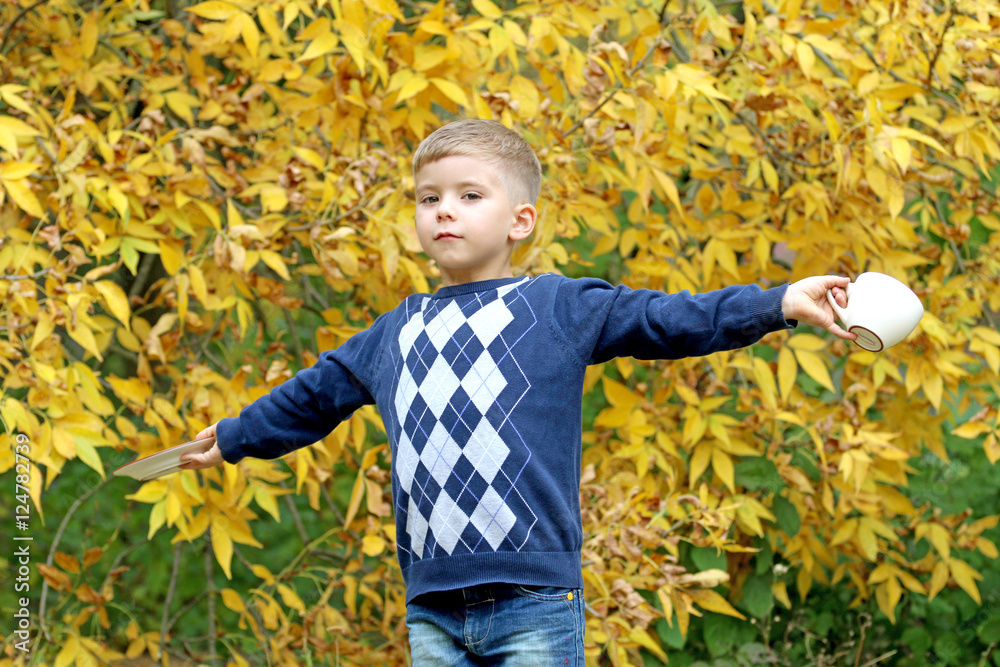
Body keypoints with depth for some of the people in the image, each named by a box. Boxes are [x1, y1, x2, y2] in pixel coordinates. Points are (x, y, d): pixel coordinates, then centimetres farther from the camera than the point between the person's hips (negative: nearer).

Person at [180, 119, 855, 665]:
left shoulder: (559, 309, 4)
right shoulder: (395, 334, 18)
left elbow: (667, 319, -3)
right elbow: (316, 394, 33)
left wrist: (780, 303, -13)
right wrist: (231, 438, 43)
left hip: (533, 603, -4)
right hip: (432, 611, 4)